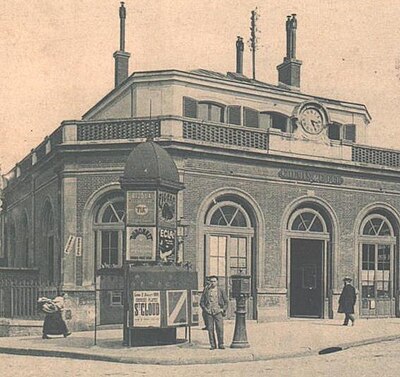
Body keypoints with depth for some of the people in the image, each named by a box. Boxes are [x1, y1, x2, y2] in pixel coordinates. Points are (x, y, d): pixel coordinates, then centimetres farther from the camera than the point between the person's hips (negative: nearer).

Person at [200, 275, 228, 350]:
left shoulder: (221, 290, 8)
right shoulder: (206, 290, 9)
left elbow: (226, 302, 11)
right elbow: (201, 301, 11)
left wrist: (223, 309, -2)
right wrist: (205, 309, -2)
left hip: (218, 312, -1)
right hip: (208, 313, 1)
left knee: (220, 328, -7)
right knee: (210, 329, -1)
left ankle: (221, 344, 4)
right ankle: (212, 345, 7)